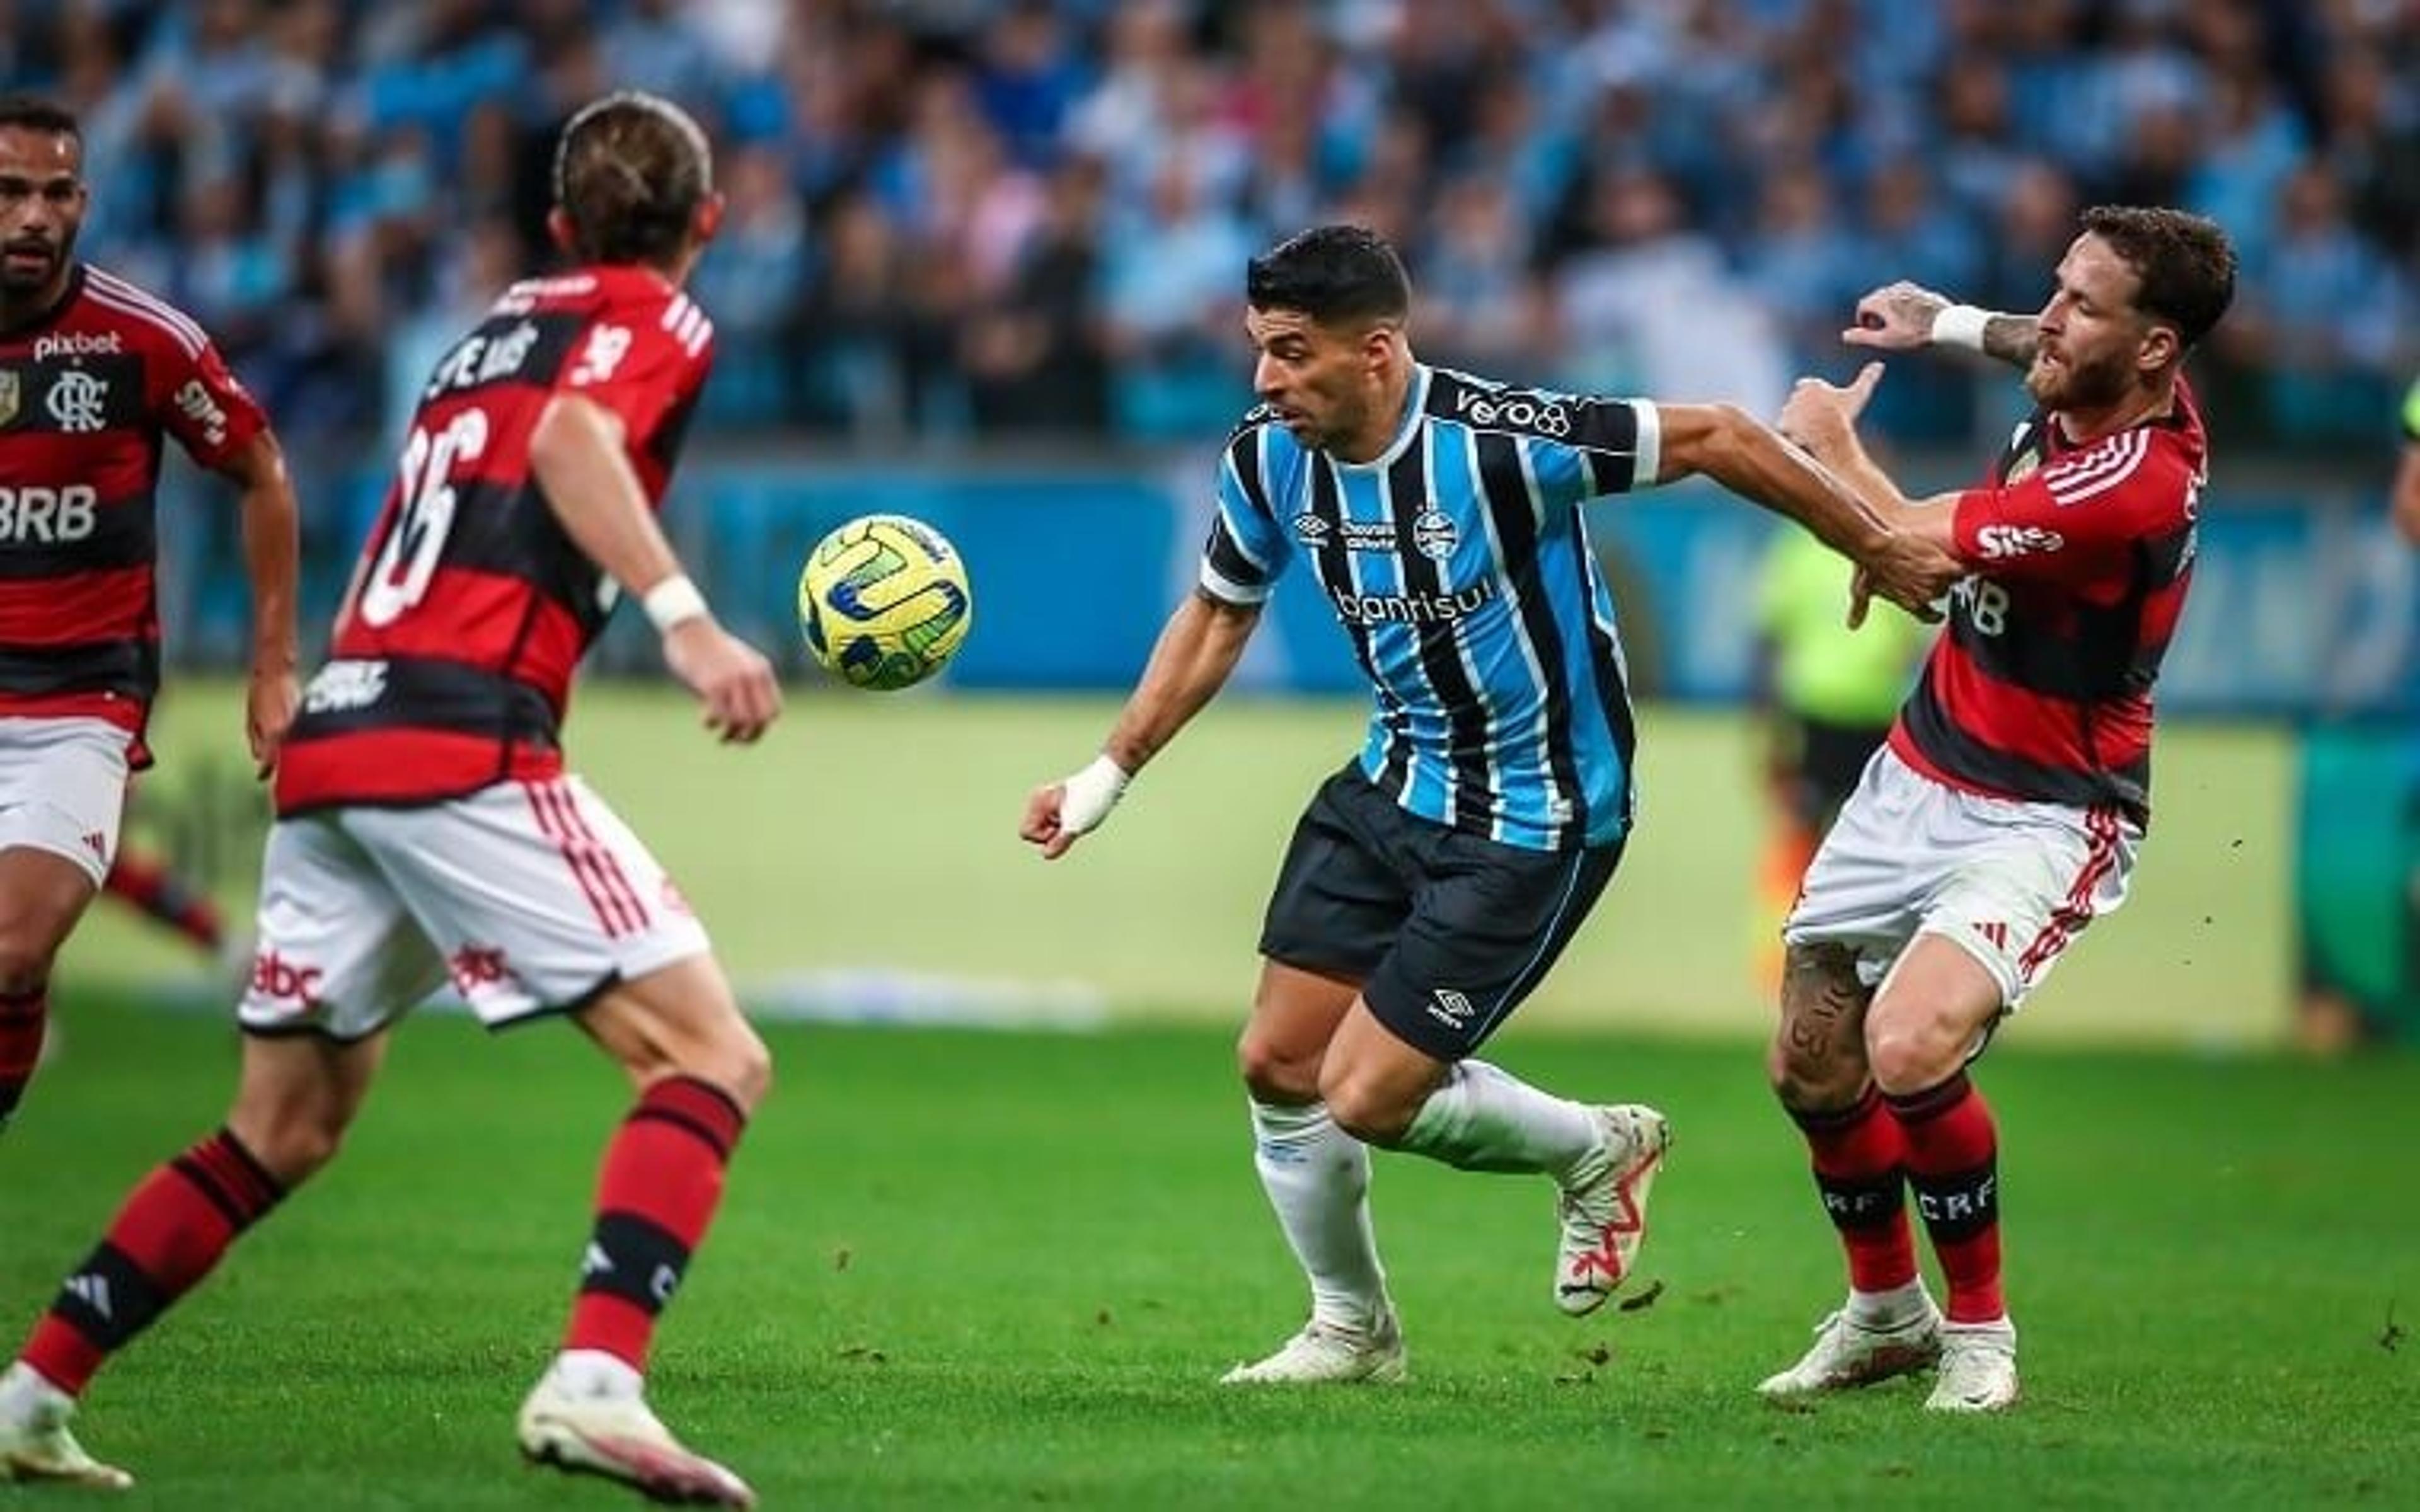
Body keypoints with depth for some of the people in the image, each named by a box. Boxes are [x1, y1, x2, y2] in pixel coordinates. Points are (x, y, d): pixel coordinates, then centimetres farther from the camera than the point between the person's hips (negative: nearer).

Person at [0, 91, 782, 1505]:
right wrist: (688, 617, -28)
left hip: (334, 738, 8)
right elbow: (572, 438, -18)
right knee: (712, 1057, -9)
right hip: (465, 741, -8)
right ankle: (594, 1382, -29)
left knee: (283, 1131, 20)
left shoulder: (493, 331, 26)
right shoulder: (657, 323, 4)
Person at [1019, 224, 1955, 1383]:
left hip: (1532, 826, -7)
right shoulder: (1270, 461, -7)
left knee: (1365, 1100, -9)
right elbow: (1217, 616, 13)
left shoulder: (1500, 441, -28)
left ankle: (1595, 1148, 20)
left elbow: (1715, 440, -18)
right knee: (1276, 1064, 5)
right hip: (1392, 787, 7)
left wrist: (1886, 559, -10)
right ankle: (1351, 1329, 28)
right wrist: (1108, 775, 10)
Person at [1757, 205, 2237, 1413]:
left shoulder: (2133, 484, -30)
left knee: (1909, 1044, -30)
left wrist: (1830, 442, -5)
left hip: (2040, 817, -9)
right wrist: (1951, 325, 20)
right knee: (1811, 1067, 11)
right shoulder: (2085, 389, -5)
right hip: (1919, 773, 9)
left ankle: (1978, 1330, -8)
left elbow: (1902, 542, -22)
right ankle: (1885, 1313, 36)